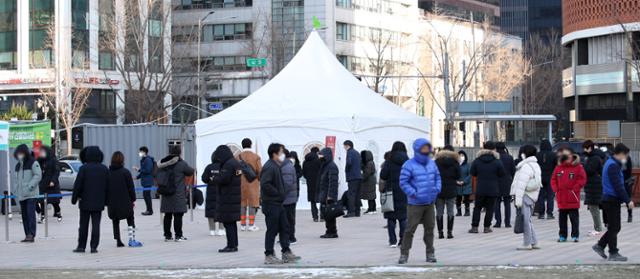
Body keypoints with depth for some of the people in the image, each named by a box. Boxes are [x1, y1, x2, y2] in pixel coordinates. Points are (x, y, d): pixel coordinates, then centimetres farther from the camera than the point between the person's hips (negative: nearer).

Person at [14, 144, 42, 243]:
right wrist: (15, 190, 11)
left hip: (31, 194, -7)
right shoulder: (18, 165, 19)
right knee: (24, 215, 7)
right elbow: (15, 178, 24)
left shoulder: (33, 163, -4)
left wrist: (30, 186, -18)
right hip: (21, 195, 7)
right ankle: (27, 235, 11)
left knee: (31, 214, -13)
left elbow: (38, 175, -11)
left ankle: (31, 235, -15)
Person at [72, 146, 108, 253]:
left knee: (83, 225, 6)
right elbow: (107, 186, 7)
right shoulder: (104, 169, 2)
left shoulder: (84, 168, -10)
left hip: (85, 201, -2)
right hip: (99, 203, 2)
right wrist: (105, 200, 14)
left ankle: (81, 246, 10)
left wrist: (74, 198, 0)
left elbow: (77, 185, -9)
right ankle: (94, 247, -1)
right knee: (96, 225, 3)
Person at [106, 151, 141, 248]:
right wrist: (133, 199, 4)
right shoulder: (125, 172, -9)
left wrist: (107, 202, 12)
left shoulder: (108, 173, 0)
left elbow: (105, 188, 5)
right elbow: (131, 187, -7)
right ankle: (132, 240, -1)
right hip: (125, 202, -3)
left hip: (112, 203, 3)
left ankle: (118, 241, 8)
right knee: (130, 220, 8)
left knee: (115, 222, 10)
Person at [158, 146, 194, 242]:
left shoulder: (163, 163, 5)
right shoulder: (181, 164, -10)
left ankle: (167, 235, 14)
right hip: (178, 194, -5)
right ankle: (178, 236, -1)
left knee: (167, 215, 10)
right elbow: (190, 172, 3)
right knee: (178, 215, -2)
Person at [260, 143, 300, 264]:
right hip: (271, 204, -10)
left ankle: (286, 253, 17)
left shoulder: (276, 166, 15)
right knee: (272, 230, -4)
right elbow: (265, 184, -26)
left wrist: (282, 193, 10)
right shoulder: (269, 167, -17)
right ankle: (269, 255, 3)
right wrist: (278, 193, -19)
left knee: (284, 227, 12)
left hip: (278, 204, 10)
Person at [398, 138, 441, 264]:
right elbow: (403, 183, -12)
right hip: (415, 204, -6)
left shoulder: (431, 163, 8)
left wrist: (437, 188, 2)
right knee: (410, 228, -6)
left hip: (430, 202, 6)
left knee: (430, 228, 11)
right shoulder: (409, 165, -12)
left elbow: (437, 177, 19)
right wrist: (414, 193, -19)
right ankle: (404, 254, 3)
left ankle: (430, 253, 21)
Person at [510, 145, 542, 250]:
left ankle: (527, 243, -4)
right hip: (532, 196, 10)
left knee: (525, 220, -6)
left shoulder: (525, 166, -13)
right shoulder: (536, 165, 17)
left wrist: (518, 199, -19)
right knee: (528, 220, 17)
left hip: (525, 195, -10)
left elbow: (521, 185, -18)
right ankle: (534, 242, 17)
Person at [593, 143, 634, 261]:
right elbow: (618, 186, -22)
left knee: (614, 227, 15)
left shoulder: (612, 164, 16)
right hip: (612, 200, -10)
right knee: (614, 227, -2)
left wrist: (626, 199, 18)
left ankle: (600, 246, 20)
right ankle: (613, 254, 4)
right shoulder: (613, 166, -17)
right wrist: (628, 200, -20)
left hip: (611, 200, 10)